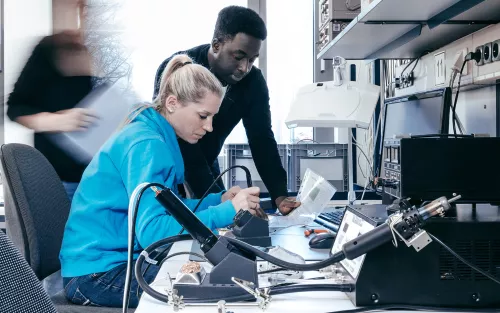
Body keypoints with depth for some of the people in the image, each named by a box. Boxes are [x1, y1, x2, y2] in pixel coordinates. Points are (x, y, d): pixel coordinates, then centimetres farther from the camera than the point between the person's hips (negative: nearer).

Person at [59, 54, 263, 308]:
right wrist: (227, 211, -30)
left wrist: (219, 200, 1)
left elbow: (165, 208, 14)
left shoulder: (156, 136, 9)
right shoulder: (146, 144, -21)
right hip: (96, 273, -9)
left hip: (117, 257, 9)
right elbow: (152, 231, -30)